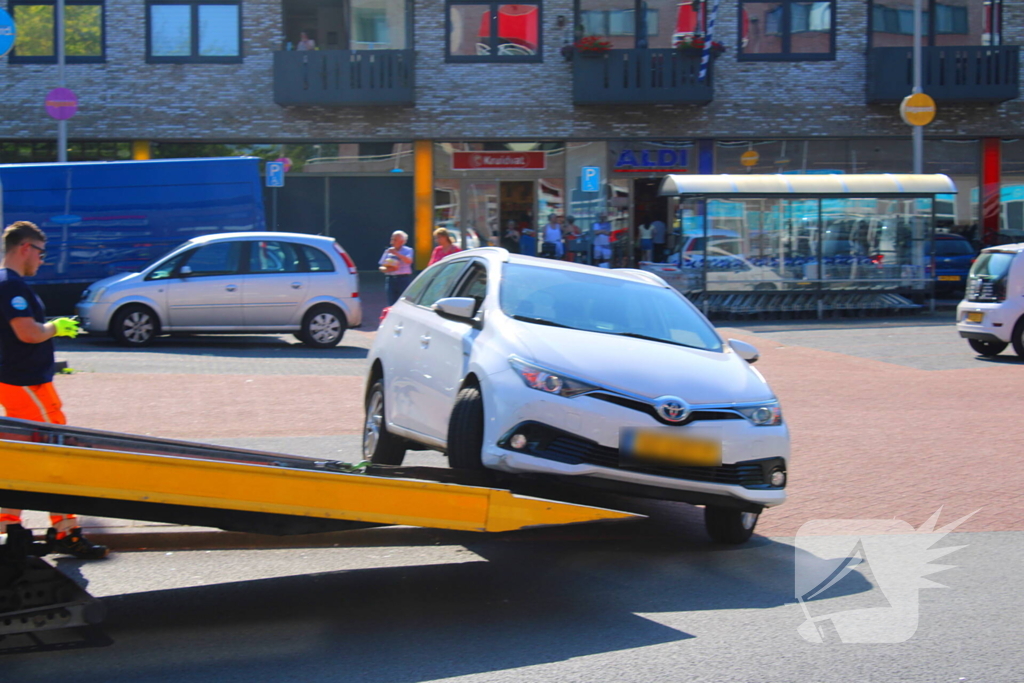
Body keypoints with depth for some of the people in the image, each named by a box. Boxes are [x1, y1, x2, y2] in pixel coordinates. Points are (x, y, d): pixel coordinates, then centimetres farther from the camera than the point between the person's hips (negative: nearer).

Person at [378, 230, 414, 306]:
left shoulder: (407, 251, 3)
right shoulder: (388, 251, 12)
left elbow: (408, 261, -17)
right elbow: (381, 267, 11)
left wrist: (396, 253, -24)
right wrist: (387, 269, -12)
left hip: (404, 280, -3)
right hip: (390, 280, 3)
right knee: (391, 304, 0)